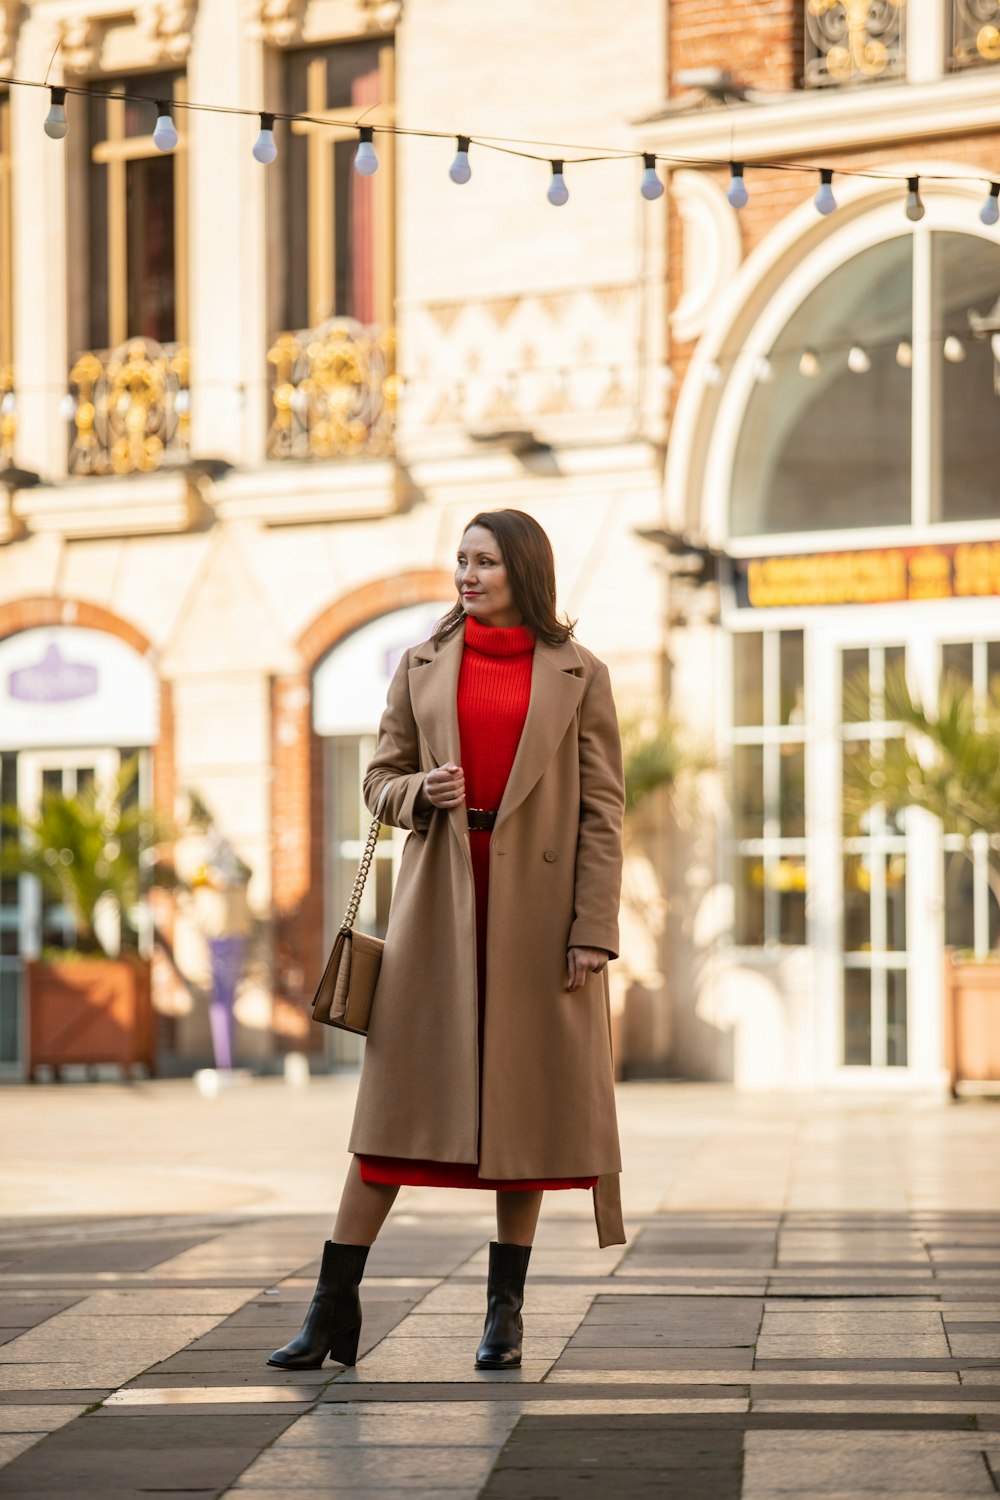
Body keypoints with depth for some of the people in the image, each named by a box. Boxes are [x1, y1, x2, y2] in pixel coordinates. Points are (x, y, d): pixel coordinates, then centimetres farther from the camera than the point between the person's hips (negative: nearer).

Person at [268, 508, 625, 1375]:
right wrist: (420, 792, -10)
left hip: (537, 906, -1)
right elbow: (381, 777, 14)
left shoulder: (578, 675, 2)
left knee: (526, 1102, 4)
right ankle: (335, 1309, 1)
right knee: (399, 1101, -1)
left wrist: (592, 929, -8)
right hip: (440, 903, 1)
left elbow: (602, 810, 0)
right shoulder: (422, 666, 9)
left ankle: (506, 1311, 14)